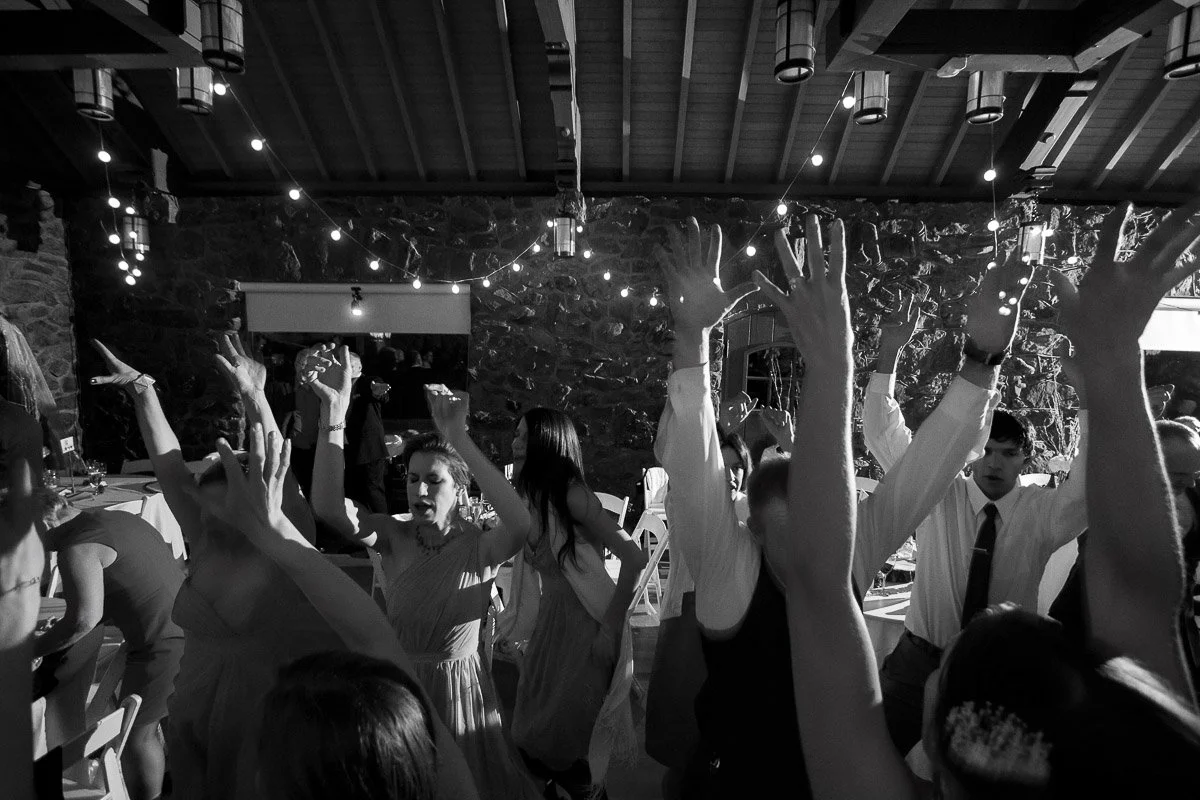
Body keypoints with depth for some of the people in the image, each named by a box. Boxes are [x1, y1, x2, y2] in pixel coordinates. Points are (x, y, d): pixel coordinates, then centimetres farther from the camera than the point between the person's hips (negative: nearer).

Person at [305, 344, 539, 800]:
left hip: (458, 689, -2)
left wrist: (460, 440, -46)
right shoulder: (395, 537, -8)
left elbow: (519, 526, -41)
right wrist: (334, 412, -37)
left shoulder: (480, 548, -17)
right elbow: (328, 506, -24)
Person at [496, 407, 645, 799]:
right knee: (532, 741, 14)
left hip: (586, 628, -7)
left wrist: (613, 620, -17)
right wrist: (513, 626, 14)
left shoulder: (572, 494, -18)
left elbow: (634, 557, -22)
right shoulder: (530, 496, 5)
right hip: (549, 622, 7)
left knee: (566, 752, 1)